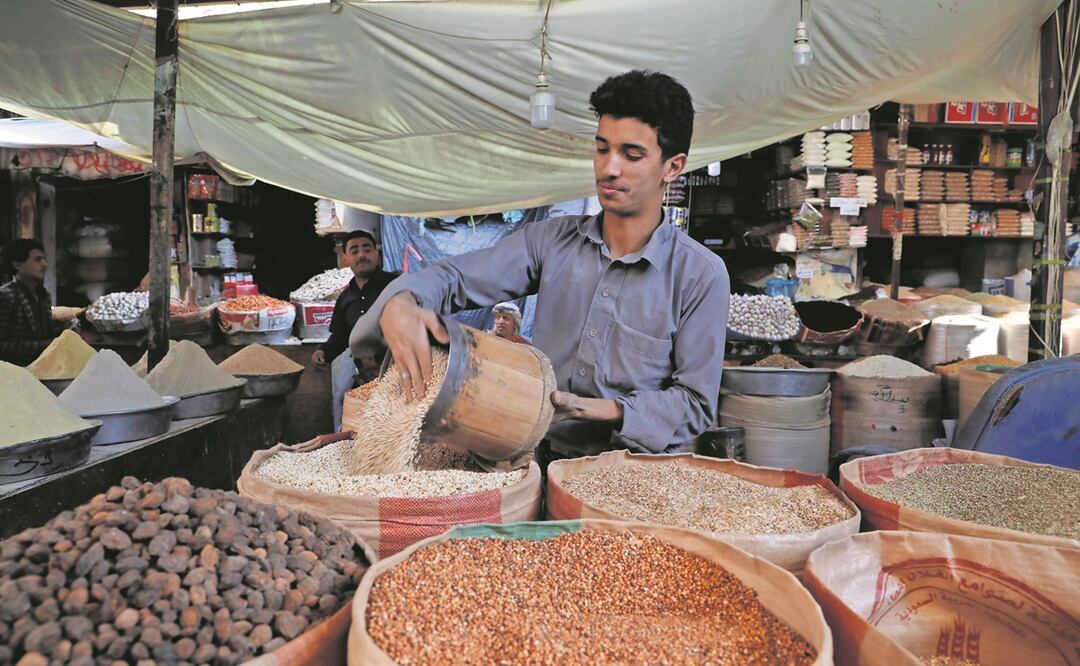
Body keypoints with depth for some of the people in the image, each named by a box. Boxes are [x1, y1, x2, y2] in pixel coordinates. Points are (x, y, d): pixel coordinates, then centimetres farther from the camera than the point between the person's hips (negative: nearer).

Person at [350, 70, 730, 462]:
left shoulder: (701, 275, -3)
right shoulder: (552, 241, 7)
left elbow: (695, 403, -2)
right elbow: (454, 276, 3)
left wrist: (601, 410, -17)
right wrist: (399, 304, -21)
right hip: (543, 457, 3)